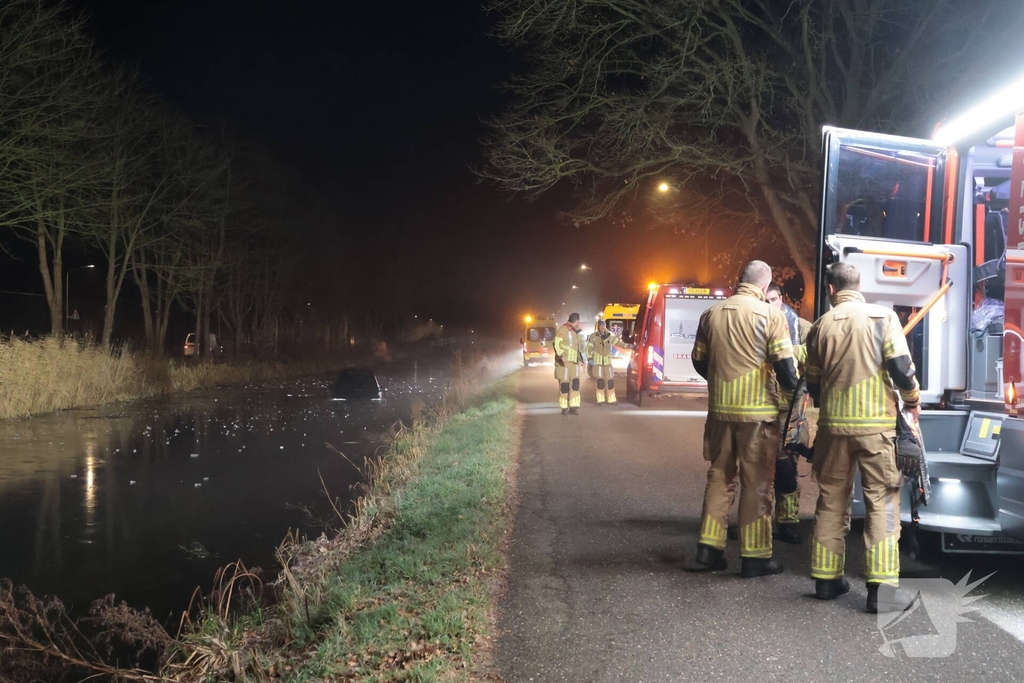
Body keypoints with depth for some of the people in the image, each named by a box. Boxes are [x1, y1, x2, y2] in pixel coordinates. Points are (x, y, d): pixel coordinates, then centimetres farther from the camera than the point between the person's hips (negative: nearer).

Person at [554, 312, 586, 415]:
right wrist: (561, 355, -30)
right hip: (564, 362, -7)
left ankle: (573, 407, -3)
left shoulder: (575, 331, 19)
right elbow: (557, 343, -18)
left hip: (574, 362, 7)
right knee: (564, 384, -2)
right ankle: (564, 407, 8)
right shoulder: (563, 329, -9)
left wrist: (581, 358, 31)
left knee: (575, 383, -3)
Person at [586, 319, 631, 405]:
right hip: (598, 361, -3)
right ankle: (601, 400, 0)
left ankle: (611, 400, 10)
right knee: (600, 381, -8)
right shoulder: (594, 336, -8)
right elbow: (589, 347, -5)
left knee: (610, 381, 2)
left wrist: (627, 346, -6)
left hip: (608, 361, 3)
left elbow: (618, 342, 7)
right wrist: (589, 357, -14)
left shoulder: (611, 335, 0)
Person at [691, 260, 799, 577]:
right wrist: (793, 391, 6)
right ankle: (755, 556, 9)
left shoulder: (711, 313, 6)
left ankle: (709, 545, 15)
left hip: (720, 408, 5)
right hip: (757, 410, -4)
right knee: (756, 482, 4)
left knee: (720, 475, 15)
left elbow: (699, 360, 13)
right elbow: (784, 364, -11)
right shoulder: (770, 314, -9)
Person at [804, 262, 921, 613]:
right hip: (876, 423, -3)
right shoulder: (882, 316, -3)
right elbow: (900, 366, -11)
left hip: (834, 424, 3)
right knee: (881, 501, 1)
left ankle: (826, 578, 18)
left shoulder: (821, 325, 7)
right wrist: (912, 400, 8)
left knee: (831, 499, 13)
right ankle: (881, 586, -4)